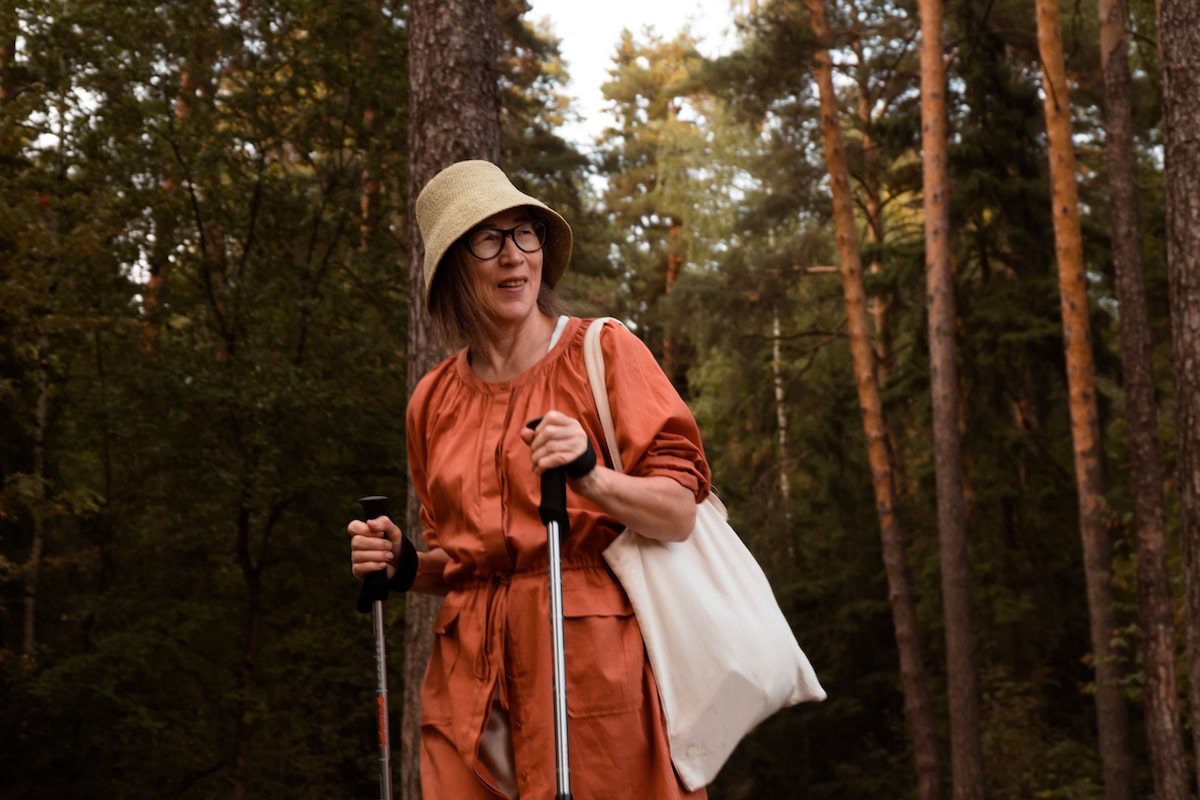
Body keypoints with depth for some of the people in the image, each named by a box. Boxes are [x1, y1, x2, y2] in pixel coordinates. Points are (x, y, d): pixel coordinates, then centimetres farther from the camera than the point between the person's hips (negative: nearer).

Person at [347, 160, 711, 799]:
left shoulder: (604, 352, 0)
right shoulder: (434, 400, 12)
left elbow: (679, 516, -7)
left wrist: (591, 478, -23)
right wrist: (405, 567, 3)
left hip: (591, 658, -4)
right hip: (472, 675, 4)